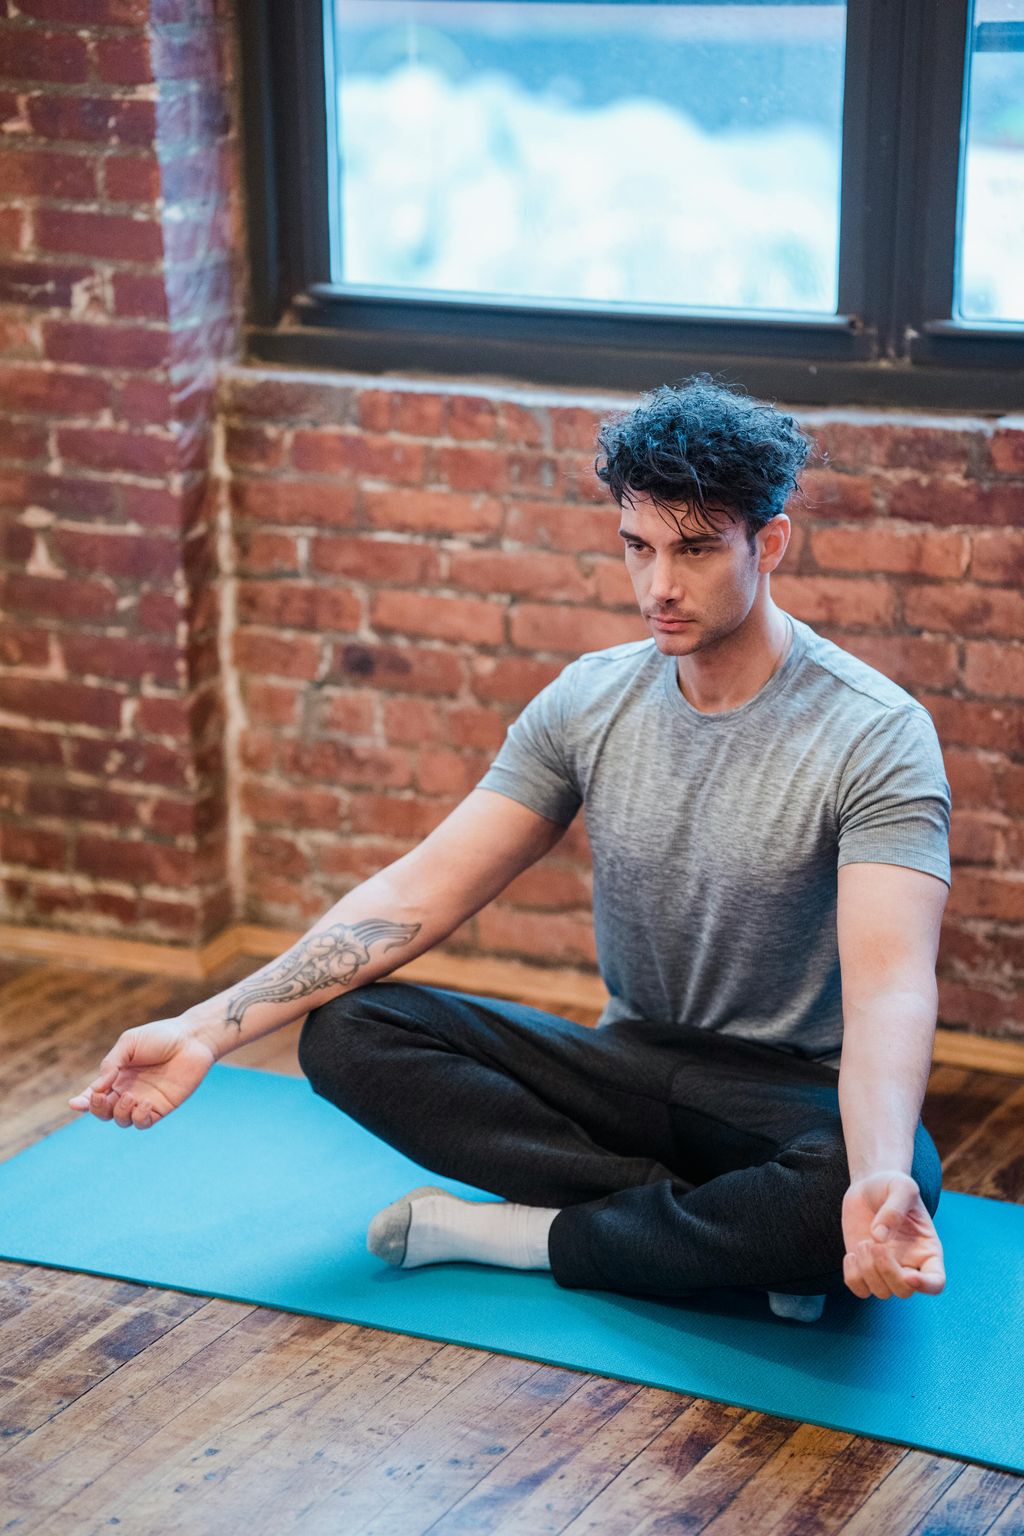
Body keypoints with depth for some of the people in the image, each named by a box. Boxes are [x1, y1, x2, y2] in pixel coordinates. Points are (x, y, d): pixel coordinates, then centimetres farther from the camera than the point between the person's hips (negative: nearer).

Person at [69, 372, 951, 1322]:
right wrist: (210, 1026, -17)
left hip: (796, 1093, -4)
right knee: (346, 1032, -16)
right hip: (631, 1066, 5)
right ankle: (726, 1234, -20)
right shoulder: (588, 702, -2)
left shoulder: (876, 735, -17)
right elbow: (424, 889, -6)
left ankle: (510, 1229, -21)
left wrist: (880, 1183, -52)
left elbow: (890, 981, -31)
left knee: (876, 1182, -40)